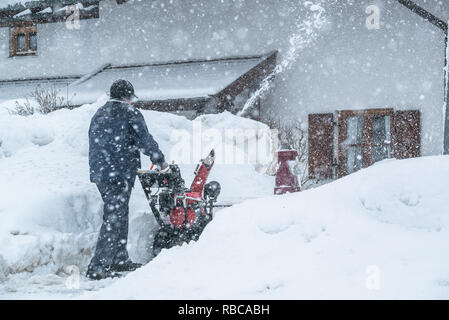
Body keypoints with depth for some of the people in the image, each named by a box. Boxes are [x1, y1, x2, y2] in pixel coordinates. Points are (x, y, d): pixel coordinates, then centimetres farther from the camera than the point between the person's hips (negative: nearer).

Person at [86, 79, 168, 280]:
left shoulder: (98, 115, 18)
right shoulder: (130, 114, -5)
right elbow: (145, 141, -8)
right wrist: (161, 162, 3)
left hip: (99, 173, 8)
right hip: (120, 175, -8)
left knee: (120, 216, 19)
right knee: (113, 220, -7)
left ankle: (120, 259, 26)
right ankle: (97, 267, -11)